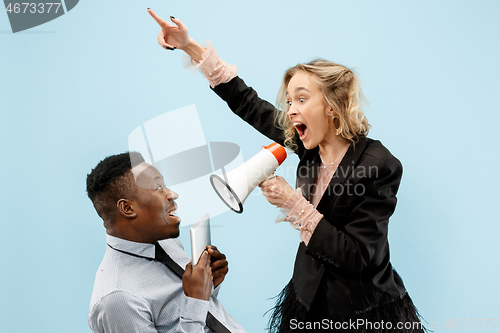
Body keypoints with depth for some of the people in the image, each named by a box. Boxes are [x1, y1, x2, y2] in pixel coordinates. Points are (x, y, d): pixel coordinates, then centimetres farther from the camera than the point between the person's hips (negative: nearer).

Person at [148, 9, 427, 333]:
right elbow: (249, 105, 1)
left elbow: (359, 258, -25)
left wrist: (295, 204, -28)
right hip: (311, 297, 6)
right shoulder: (311, 144, -6)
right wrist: (189, 46, -1)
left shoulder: (379, 164, -24)